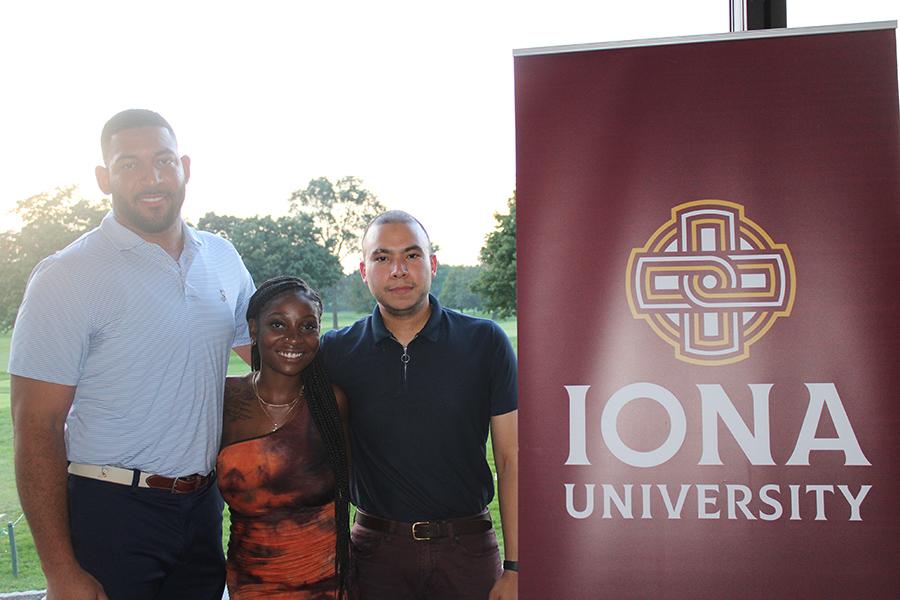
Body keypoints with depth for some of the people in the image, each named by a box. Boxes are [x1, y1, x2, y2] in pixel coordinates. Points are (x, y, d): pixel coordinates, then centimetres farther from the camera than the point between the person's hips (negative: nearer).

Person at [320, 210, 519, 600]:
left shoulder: (484, 341, -4)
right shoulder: (337, 352, -1)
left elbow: (511, 459, -3)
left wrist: (514, 568, -7)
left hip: (468, 551, -1)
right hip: (377, 550, 1)